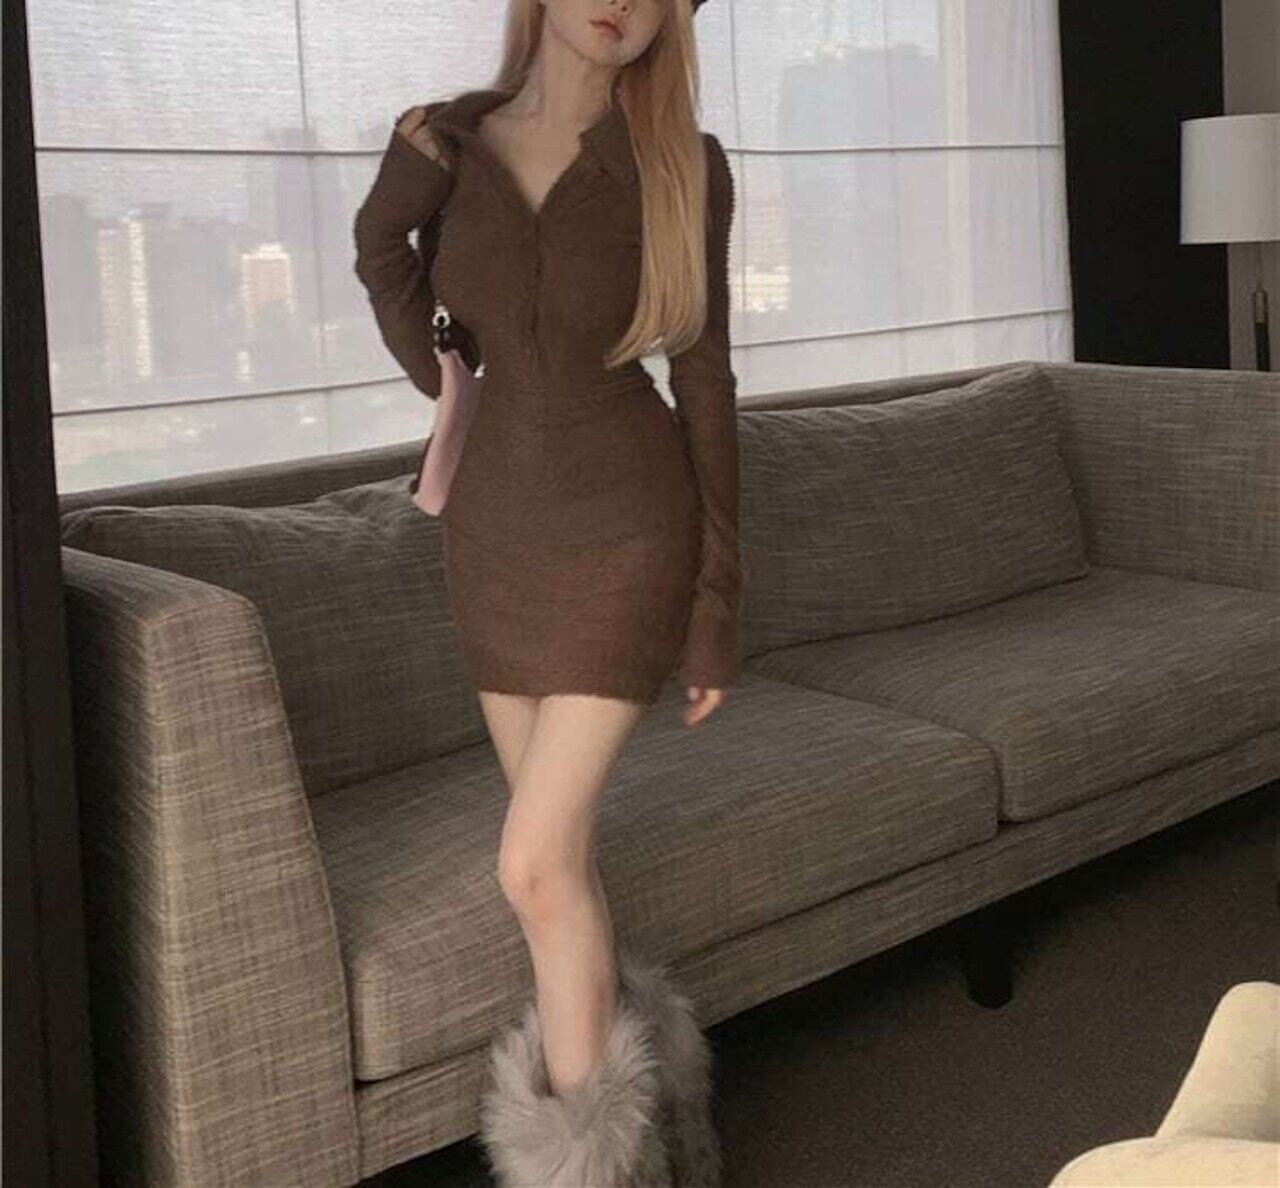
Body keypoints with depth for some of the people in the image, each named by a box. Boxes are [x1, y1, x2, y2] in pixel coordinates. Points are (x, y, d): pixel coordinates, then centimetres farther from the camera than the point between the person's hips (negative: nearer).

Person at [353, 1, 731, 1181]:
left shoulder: (686, 166, -10)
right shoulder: (445, 140, -2)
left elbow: (705, 380, -7)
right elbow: (383, 247, 21)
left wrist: (721, 604, -7)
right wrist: (426, 367, 10)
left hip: (629, 530, -4)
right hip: (498, 528, 4)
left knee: (535, 861, -10)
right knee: (562, 846, 12)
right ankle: (614, 1056, 33)